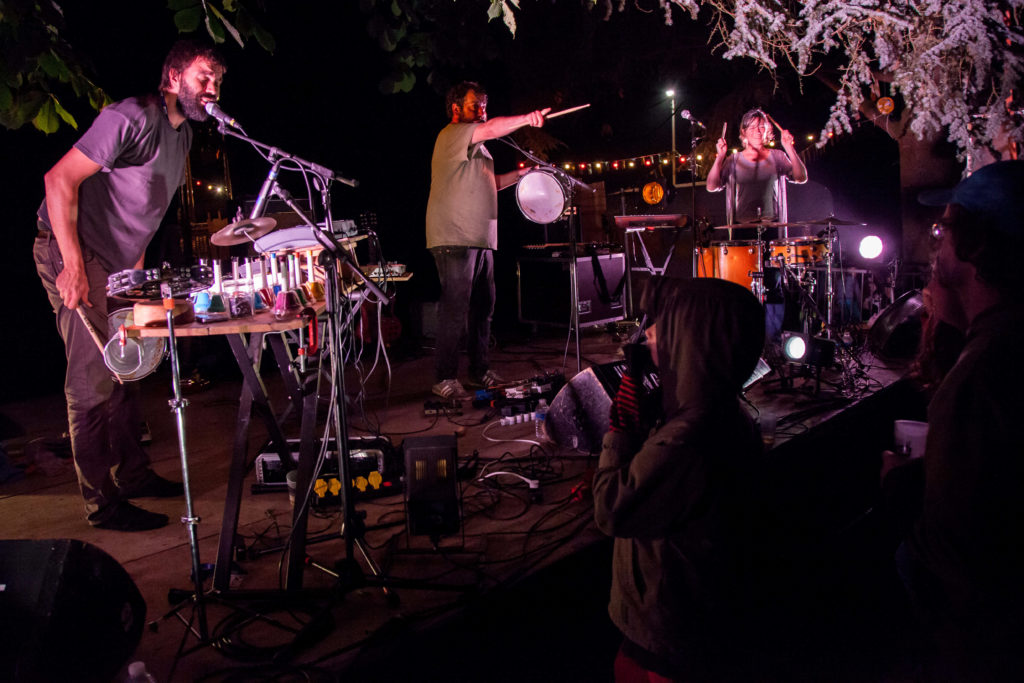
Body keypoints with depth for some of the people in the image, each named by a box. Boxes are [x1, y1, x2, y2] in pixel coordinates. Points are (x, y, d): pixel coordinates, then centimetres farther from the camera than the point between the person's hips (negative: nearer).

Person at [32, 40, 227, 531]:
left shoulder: (182, 133, 13)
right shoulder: (133, 118, -18)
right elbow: (60, 178, -22)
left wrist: (137, 266, 16)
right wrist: (74, 263, -28)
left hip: (116, 261, 10)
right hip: (72, 254, -10)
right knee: (94, 380, -9)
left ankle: (133, 475, 27)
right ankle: (103, 504, -2)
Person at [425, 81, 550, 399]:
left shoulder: (477, 146, 25)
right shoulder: (452, 135, -6)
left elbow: (489, 182, 31)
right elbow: (493, 129, -23)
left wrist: (520, 174, 23)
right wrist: (525, 119, -31)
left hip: (482, 238, 10)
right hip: (454, 239, -10)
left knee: (483, 308, 11)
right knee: (455, 310, -10)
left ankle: (480, 371, 21)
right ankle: (445, 379, -3)